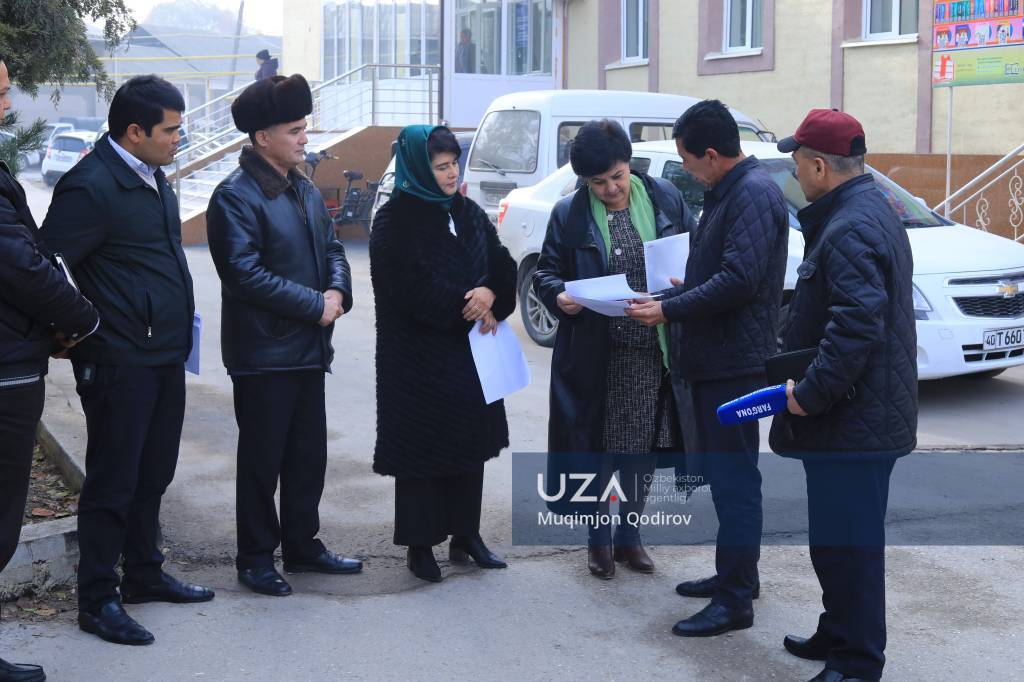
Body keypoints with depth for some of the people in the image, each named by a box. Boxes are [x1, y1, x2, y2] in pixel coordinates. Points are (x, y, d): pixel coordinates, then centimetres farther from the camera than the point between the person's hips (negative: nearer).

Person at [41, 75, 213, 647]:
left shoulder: (154, 178, 12)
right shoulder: (92, 186, -17)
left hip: (166, 356, 9)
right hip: (119, 362, -9)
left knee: (152, 475, 19)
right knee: (113, 482, 1)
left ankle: (145, 574, 33)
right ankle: (98, 600, 12)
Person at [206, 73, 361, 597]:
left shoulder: (305, 190, 12)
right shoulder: (236, 196, -15)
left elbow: (331, 248, 17)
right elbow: (244, 273, -21)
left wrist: (338, 291, -5)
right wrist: (315, 304, -19)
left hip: (309, 348, 8)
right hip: (262, 352, -8)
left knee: (309, 454, 15)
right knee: (262, 459, 3)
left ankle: (302, 544, 29)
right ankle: (256, 558, 16)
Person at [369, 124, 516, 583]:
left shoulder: (468, 214, 10)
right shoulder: (395, 221, -9)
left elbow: (503, 265, 7)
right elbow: (412, 286, -17)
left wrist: (489, 295, -14)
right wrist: (467, 308, -16)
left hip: (470, 353, 6)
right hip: (419, 357, -6)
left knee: (470, 441, 10)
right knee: (422, 445, 0)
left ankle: (465, 535, 21)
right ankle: (420, 544, 9)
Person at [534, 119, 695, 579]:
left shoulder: (664, 198, 3)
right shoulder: (569, 214, 0)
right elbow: (547, 271, 4)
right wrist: (558, 295, -17)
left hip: (654, 352, 2)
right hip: (595, 356, -1)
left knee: (644, 449, 11)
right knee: (596, 447, 6)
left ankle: (629, 534, 28)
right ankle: (598, 538, 23)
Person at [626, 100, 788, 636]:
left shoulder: (754, 194, -16)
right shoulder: (727, 192, 15)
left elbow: (739, 280, -25)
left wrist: (669, 309, -19)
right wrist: (683, 292, 12)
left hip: (735, 362, -10)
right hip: (714, 357, 10)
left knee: (734, 478, -5)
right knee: (723, 472, 17)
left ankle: (735, 600, 1)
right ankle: (735, 575, 29)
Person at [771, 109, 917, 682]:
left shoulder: (850, 230, -20)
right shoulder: (873, 211, 15)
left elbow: (856, 326, -29)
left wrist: (811, 393, -22)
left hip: (852, 420, -11)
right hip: (860, 414, 11)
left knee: (847, 543, -3)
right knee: (838, 537, 20)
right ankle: (838, 636, 32)